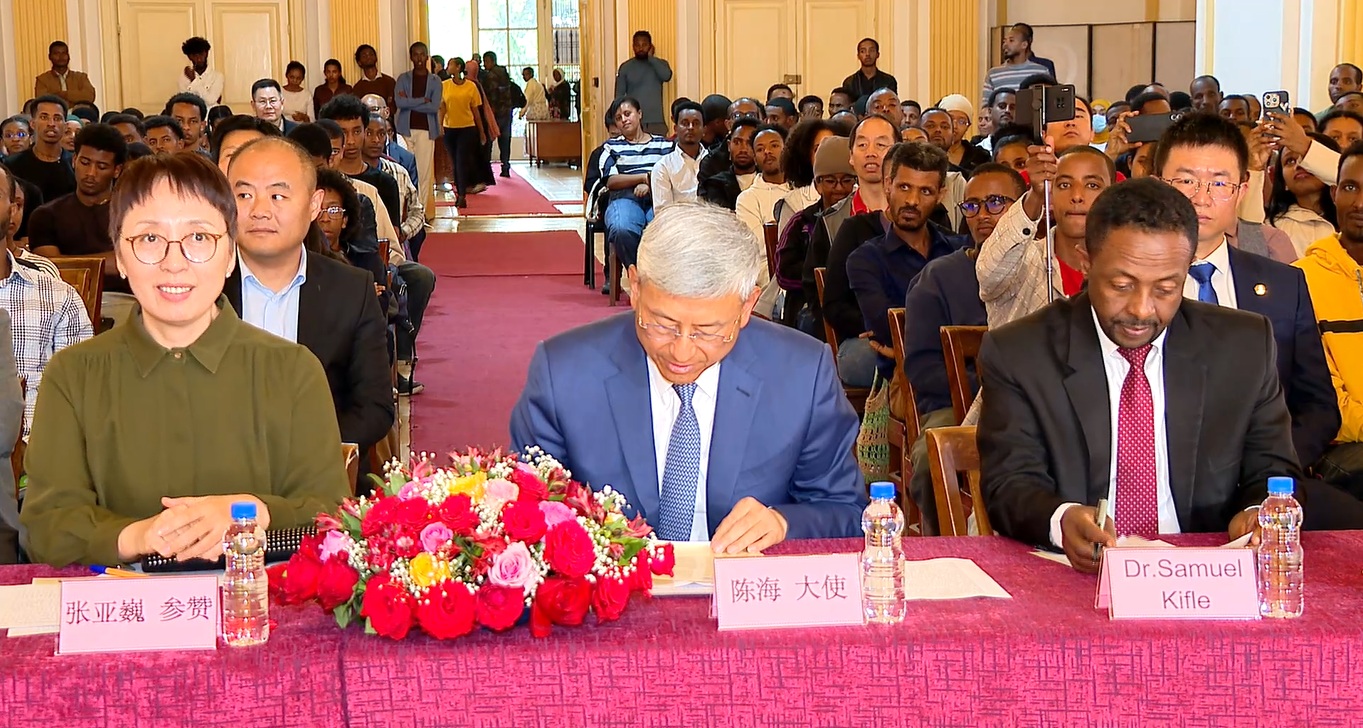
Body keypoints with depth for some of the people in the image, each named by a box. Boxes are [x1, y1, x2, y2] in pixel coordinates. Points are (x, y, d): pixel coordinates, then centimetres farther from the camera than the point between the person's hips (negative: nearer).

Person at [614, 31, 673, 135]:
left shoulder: (660, 64, 8)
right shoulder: (625, 67, 5)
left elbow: (667, 76, -15)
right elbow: (619, 96, 4)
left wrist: (651, 57, -7)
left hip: (657, 122, 1)